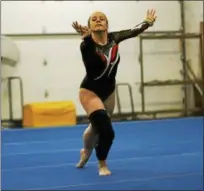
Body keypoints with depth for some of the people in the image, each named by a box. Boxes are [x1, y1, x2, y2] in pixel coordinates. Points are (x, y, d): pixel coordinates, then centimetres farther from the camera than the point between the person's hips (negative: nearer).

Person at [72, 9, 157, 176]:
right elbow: (88, 42, -45)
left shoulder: (113, 38, -8)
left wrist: (148, 22, 23)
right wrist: (86, 36, -68)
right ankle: (102, 165, 11)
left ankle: (86, 152, 57)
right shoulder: (87, 45, -22)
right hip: (90, 92, -6)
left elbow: (133, 31, 8)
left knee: (97, 127, 22)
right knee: (106, 131, -18)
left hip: (108, 92, 6)